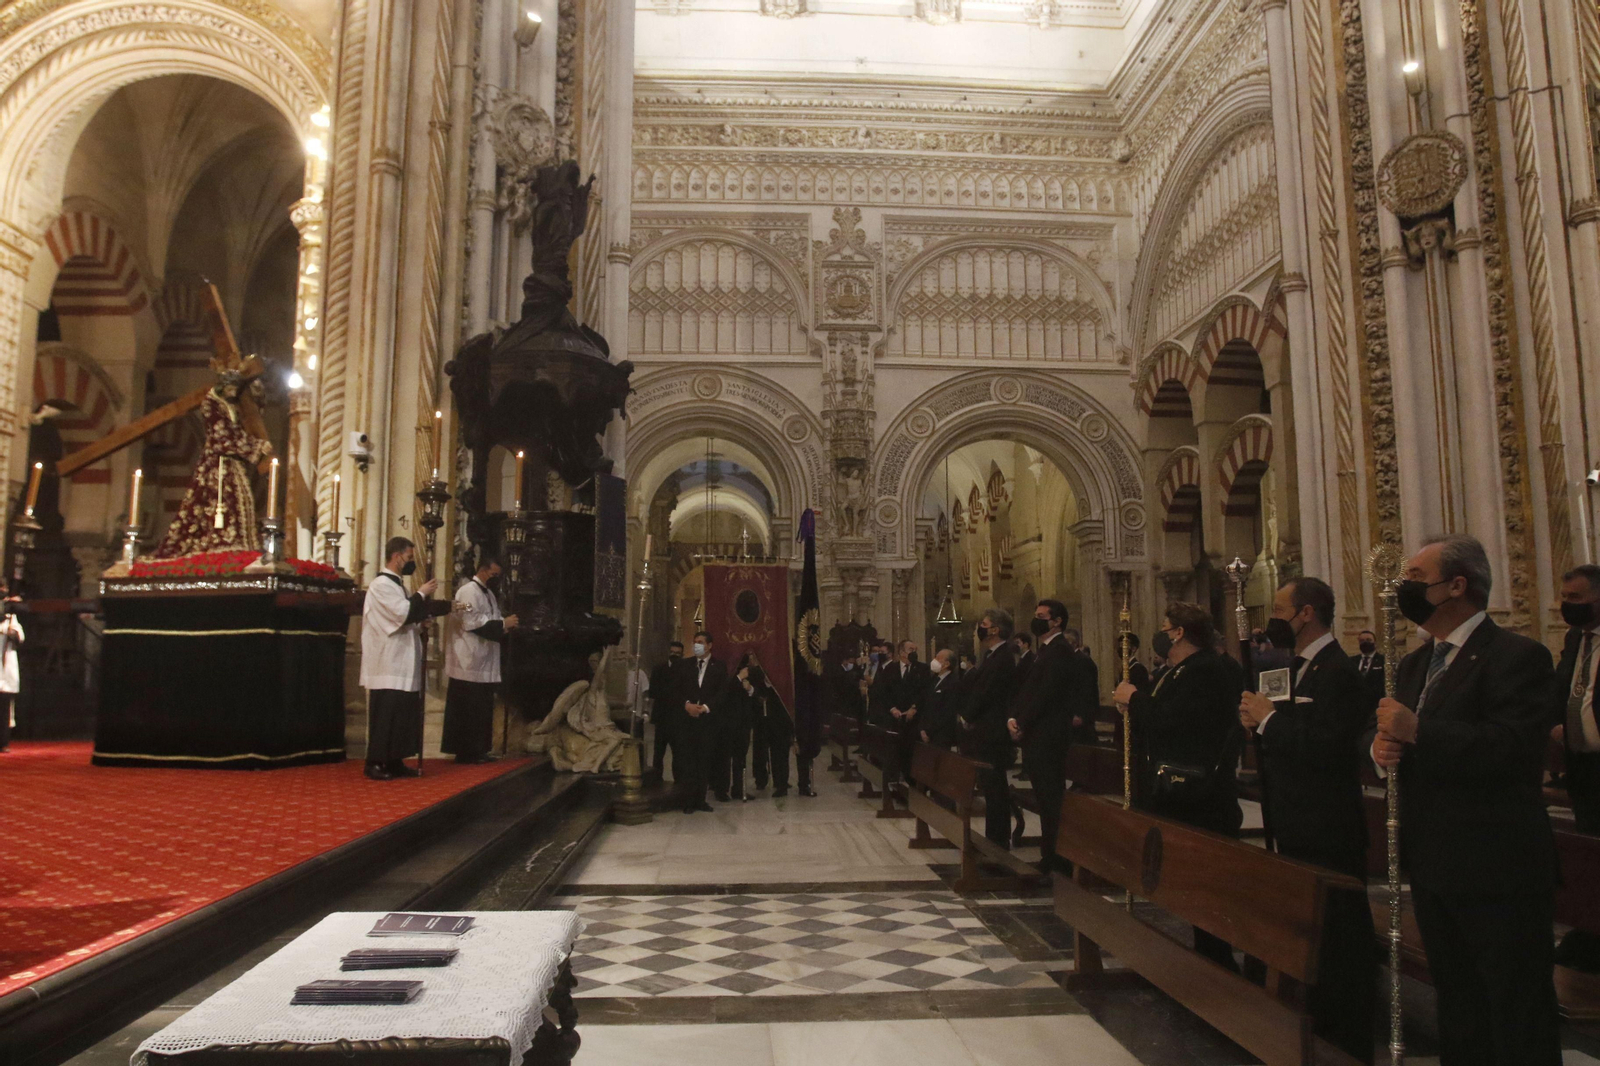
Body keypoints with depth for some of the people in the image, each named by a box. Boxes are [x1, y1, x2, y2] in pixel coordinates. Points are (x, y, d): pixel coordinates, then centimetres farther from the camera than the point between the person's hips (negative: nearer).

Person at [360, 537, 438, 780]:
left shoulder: (396, 584, 18)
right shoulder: (382, 584, -12)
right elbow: (402, 613, -23)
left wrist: (419, 624, 6)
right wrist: (421, 594, -11)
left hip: (401, 665, 10)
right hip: (387, 666, -10)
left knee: (403, 714, 9)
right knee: (384, 714, -6)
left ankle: (394, 762, 15)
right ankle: (375, 763, 1)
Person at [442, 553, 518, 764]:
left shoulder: (488, 593, 17)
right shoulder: (468, 591, -13)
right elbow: (473, 622, -21)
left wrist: (506, 624, -1)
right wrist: (503, 624, -18)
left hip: (484, 662, 9)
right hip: (470, 663, -9)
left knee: (481, 709, 11)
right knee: (468, 710, -3)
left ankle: (478, 750, 17)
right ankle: (466, 752, 3)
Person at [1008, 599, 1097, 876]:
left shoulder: (1058, 652, -13)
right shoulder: (1048, 651, 18)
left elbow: (1045, 694, -20)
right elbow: (1027, 690, 16)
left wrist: (1022, 723, -12)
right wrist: (1014, 718, 1)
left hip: (1046, 737, -10)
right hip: (1038, 737, 10)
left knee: (1050, 799, -4)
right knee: (1048, 799, 13)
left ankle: (1053, 861, 1)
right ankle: (1050, 857, 19)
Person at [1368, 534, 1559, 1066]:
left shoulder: (1516, 656, -14)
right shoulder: (1415, 664, 13)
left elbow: (1515, 749, -27)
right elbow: (1390, 734, 15)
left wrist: (1416, 732, -27)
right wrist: (1381, 745, -7)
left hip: (1497, 868, -8)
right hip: (1434, 864, 8)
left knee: (1518, 1016, 5)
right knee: (1456, 1001, 21)